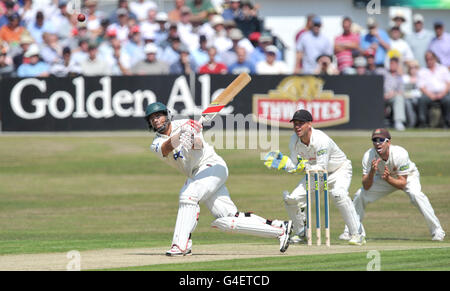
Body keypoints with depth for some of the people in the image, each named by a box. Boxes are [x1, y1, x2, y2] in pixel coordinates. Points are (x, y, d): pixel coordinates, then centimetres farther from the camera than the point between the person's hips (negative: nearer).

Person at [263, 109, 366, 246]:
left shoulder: (321, 140, -32)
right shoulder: (294, 140, -12)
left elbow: (322, 168, -33)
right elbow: (294, 166, -5)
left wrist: (306, 167, -48)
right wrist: (283, 162, -24)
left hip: (339, 169, -6)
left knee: (338, 194, -36)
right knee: (291, 198, -6)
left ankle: (357, 234, -28)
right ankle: (300, 234, 18)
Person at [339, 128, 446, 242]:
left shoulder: (400, 154, -36)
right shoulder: (369, 156, -27)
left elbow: (402, 184, -31)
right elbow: (366, 187, -25)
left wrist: (388, 179, -49)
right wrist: (372, 172, -44)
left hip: (408, 176, -4)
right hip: (385, 177, 4)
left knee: (415, 194, -33)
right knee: (360, 195, -11)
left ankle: (437, 230, -25)